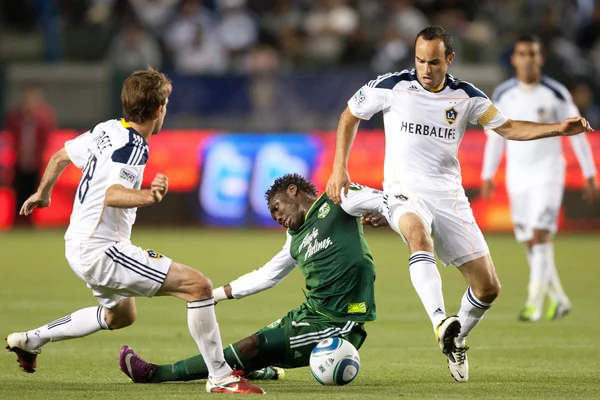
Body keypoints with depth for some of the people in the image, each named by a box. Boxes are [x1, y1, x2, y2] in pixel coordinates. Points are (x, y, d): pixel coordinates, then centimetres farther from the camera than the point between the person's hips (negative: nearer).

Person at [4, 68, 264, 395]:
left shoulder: (107, 130, 8)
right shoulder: (133, 146, -18)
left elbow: (60, 157, 21)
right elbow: (112, 194, -32)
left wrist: (42, 193, 38)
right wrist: (148, 197, -49)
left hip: (78, 246, 10)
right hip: (101, 251, -10)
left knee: (120, 316, 35)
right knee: (198, 286, -16)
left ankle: (30, 340, 41)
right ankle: (220, 377, -13)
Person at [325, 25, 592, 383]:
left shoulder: (466, 96, 1)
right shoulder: (391, 87, -5)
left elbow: (506, 127, 9)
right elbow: (350, 116, 9)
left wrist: (559, 129, -4)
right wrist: (339, 169, 3)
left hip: (449, 198, 3)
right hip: (405, 194, -3)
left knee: (488, 287, -1)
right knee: (418, 233, -40)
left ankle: (456, 341, 27)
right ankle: (441, 323, -55)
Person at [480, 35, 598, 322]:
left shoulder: (556, 94, -4)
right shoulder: (503, 95, 4)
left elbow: (577, 133, 1)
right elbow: (495, 137, 12)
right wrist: (487, 176, 8)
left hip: (547, 174, -4)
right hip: (517, 177, 4)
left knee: (540, 235, -16)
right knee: (531, 244, 5)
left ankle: (534, 303, -15)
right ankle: (558, 299, 20)